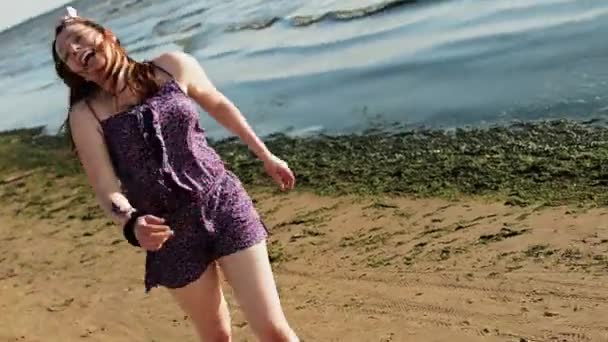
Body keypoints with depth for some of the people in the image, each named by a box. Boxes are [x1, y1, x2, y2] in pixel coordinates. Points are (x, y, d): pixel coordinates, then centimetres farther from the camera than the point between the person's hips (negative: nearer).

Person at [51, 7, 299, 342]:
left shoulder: (173, 66, -1)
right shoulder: (86, 115, -5)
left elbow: (219, 106, 15)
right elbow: (108, 190, -10)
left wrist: (265, 155, 22)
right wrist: (131, 223, -32)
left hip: (224, 205, 0)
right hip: (171, 235, 0)